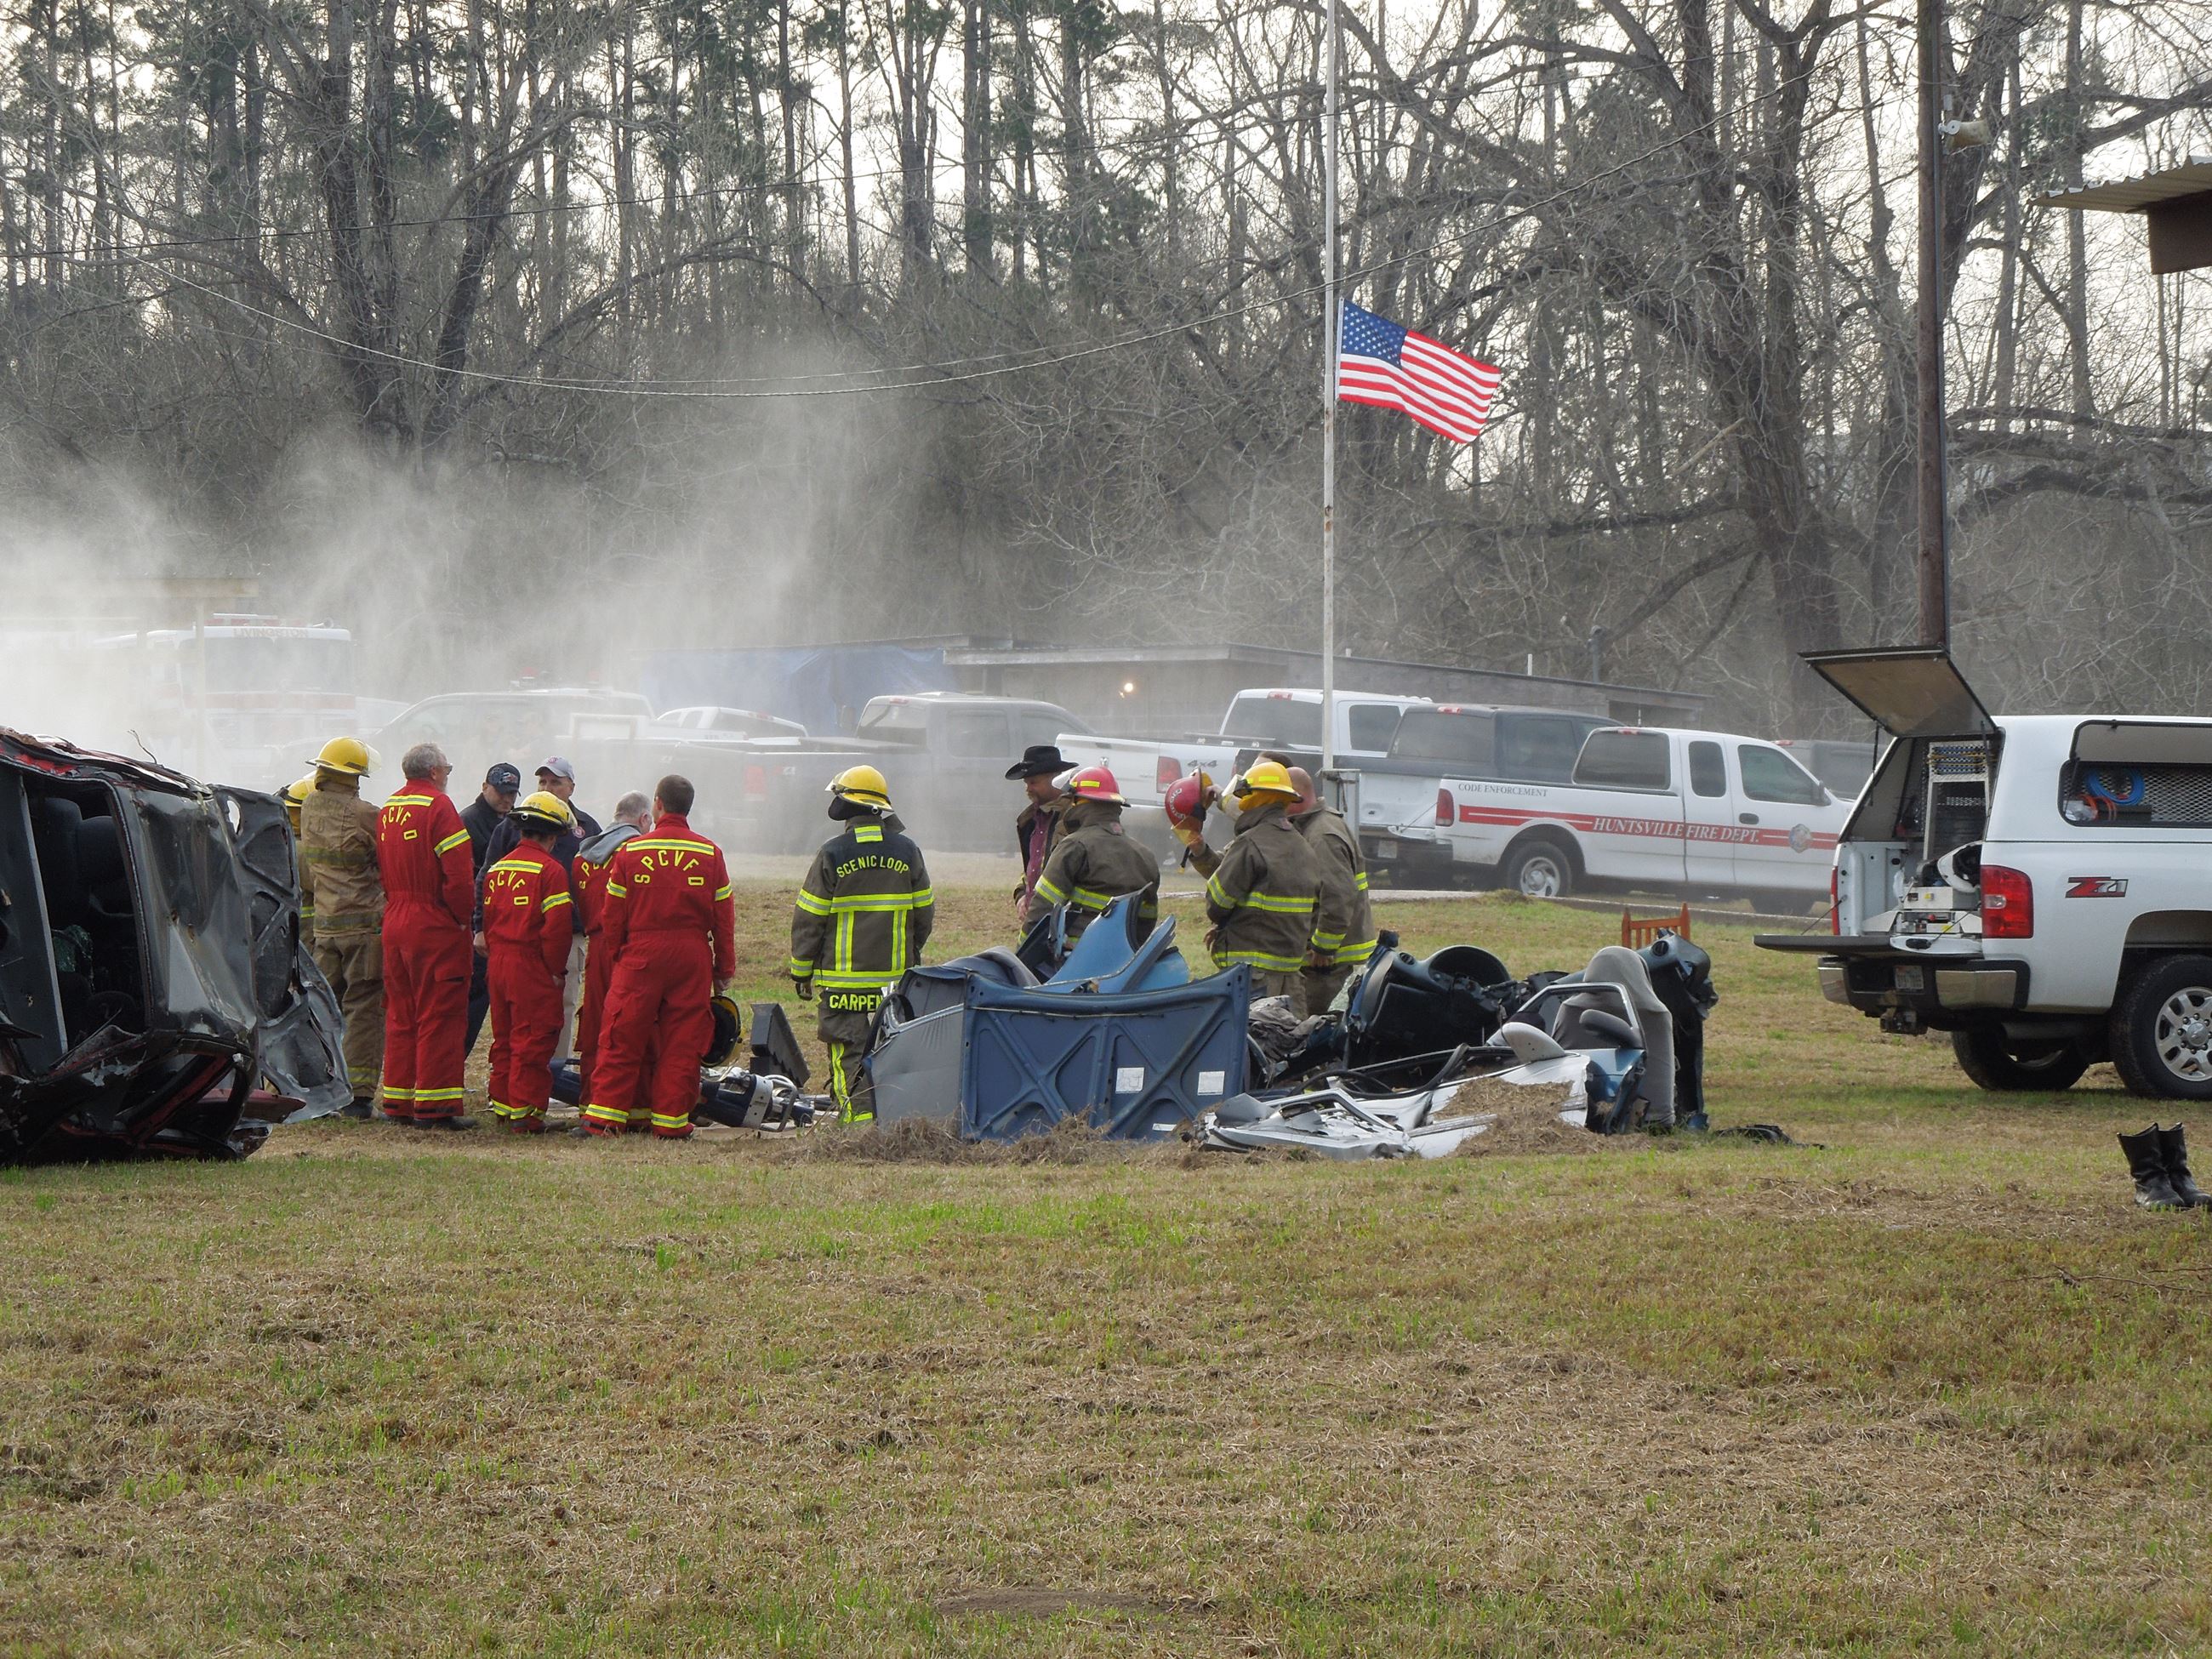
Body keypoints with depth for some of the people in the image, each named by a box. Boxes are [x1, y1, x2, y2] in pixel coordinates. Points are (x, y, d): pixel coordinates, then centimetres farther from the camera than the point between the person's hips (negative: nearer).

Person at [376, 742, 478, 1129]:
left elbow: (382, 869, 14)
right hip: (436, 928, -8)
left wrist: (398, 906, 16)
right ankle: (434, 1106, -6)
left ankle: (399, 1101, 16)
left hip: (394, 924, 8)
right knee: (439, 1015, -4)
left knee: (401, 1015, 13)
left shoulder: (388, 810, 11)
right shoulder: (438, 807, -14)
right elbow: (458, 874, -19)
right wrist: (463, 918, -7)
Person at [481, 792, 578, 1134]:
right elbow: (557, 926, -16)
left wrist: (498, 954, 17)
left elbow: (488, 918, 13)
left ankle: (502, 1105, 21)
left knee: (505, 1038, 16)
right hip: (533, 965, -7)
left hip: (499, 962, 7)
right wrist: (556, 970, -7)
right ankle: (525, 1111, -4)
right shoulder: (550, 870, -12)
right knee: (533, 1039, -3)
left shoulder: (497, 869, 11)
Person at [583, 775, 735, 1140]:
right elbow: (723, 916, 4)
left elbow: (612, 914, 0)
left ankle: (605, 1116, -2)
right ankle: (671, 1120, 5)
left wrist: (617, 954, 14)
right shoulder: (710, 853, 2)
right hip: (693, 958, 1)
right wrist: (725, 969, 11)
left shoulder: (631, 850, -2)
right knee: (682, 1043, 5)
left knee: (622, 1040, 3)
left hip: (641, 956, -1)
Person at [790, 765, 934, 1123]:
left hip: (844, 979, -3)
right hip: (896, 978, 3)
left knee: (850, 1053, -3)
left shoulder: (833, 853, -7)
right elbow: (924, 915, 11)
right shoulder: (907, 852, 4)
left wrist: (801, 971, 7)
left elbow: (808, 918, -3)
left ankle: (859, 1116, -13)